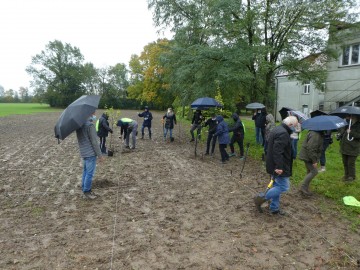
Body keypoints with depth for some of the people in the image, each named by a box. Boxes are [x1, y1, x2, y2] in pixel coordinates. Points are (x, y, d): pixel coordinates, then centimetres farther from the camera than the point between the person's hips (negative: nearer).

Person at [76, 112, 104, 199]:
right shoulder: (90, 125, -20)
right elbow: (94, 142, -19)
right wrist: (100, 155, -14)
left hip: (84, 152, 9)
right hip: (90, 153, -9)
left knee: (85, 172, 16)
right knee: (90, 173, 0)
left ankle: (84, 190, 24)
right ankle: (87, 192, 8)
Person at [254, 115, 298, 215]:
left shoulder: (277, 129, 13)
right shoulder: (283, 133, -21)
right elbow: (277, 152, -29)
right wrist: (279, 166, -28)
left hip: (273, 165, 11)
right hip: (279, 167, -11)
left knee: (277, 186, 18)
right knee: (284, 187, -2)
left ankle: (275, 208, 27)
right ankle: (261, 199, 2)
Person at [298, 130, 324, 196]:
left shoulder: (319, 134, 11)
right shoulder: (315, 135, -24)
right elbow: (311, 149, -28)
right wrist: (314, 161, -24)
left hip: (307, 155, 11)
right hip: (308, 156, -11)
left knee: (310, 172, 13)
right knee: (314, 171, -10)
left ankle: (305, 189, 20)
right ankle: (303, 187, -4)